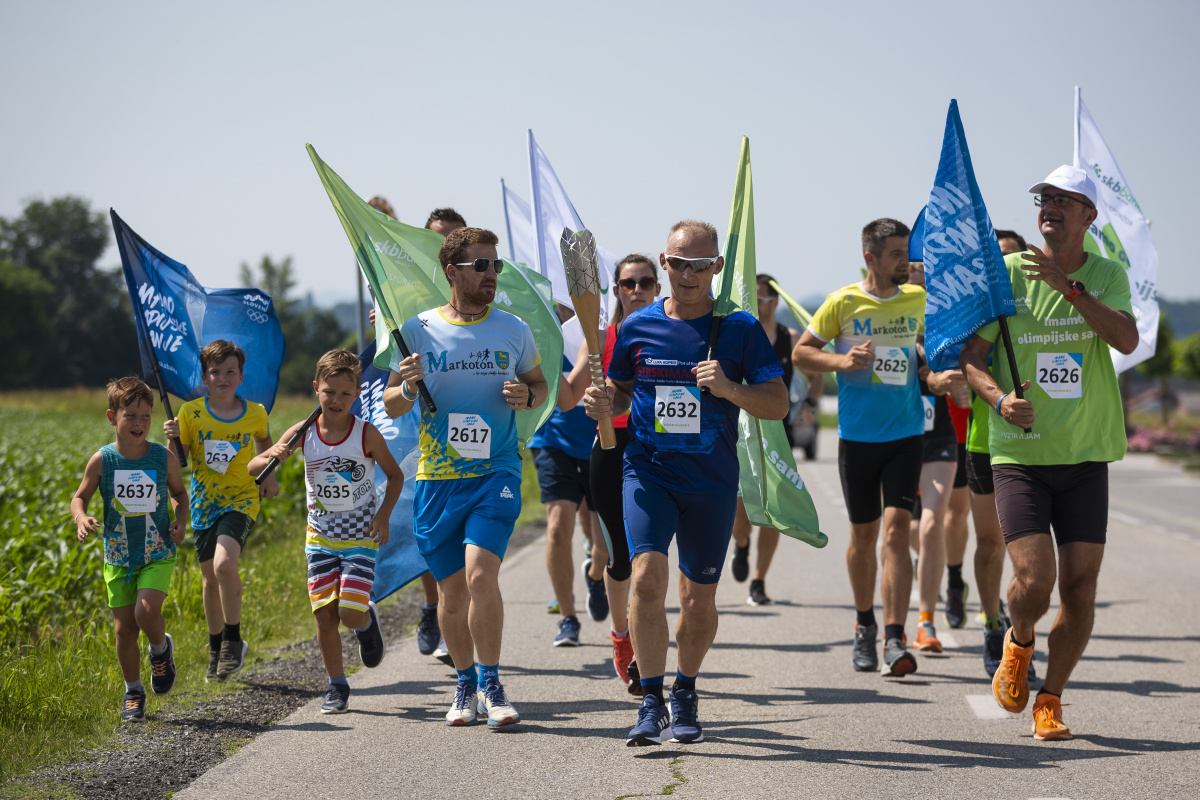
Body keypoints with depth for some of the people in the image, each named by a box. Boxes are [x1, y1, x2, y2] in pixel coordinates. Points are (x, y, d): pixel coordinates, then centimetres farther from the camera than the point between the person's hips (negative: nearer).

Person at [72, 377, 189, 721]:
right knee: (124, 627, 3)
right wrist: (81, 518, -19)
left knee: (146, 612, -21)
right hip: (118, 557, 1)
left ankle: (161, 648, 13)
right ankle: (133, 691, 23)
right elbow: (80, 497, 3)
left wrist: (181, 520, -6)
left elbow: (178, 491, 12)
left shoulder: (164, 458, -7)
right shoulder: (102, 460, -8)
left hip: (158, 554, -1)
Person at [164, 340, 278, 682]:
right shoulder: (191, 413, -5)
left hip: (240, 500, -2)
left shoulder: (255, 413, -3)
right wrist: (172, 438, -19)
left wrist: (269, 475, 11)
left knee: (225, 564, -26)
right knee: (210, 577, 11)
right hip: (204, 502, 2)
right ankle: (216, 650, 30)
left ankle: (234, 639, -9)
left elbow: (265, 440, 20)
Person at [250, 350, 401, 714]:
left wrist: (383, 516, -9)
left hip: (360, 537, -2)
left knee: (351, 614, -13)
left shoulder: (366, 434, -13)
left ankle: (368, 620, 24)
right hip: (320, 536, 2)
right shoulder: (303, 434, -7)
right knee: (325, 614, -2)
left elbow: (395, 475, 2)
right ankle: (337, 686, 14)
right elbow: (252, 468, -3)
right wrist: (273, 457, -25)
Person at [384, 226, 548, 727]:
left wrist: (527, 395, -5)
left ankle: (491, 685, -5)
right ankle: (465, 685, 24)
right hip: (437, 479, 1)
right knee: (451, 589, 7)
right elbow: (390, 406, 7)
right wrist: (408, 388, -15)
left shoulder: (513, 330, 4)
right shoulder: (418, 330, 2)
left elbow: (539, 384, 18)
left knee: (481, 573, -18)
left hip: (496, 474, -1)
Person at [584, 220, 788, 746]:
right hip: (648, 471, 0)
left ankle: (686, 693, 33)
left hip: (712, 482, 0)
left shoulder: (740, 330, -2)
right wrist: (604, 404, -7)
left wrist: (730, 388, -21)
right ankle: (651, 702, -11)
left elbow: (778, 405, -3)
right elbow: (620, 392, 17)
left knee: (699, 597, 8)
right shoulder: (637, 328, 3)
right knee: (647, 576, -19)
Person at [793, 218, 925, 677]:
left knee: (896, 529, -13)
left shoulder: (918, 300, 4)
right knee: (863, 534, 9)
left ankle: (894, 640, -16)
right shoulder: (843, 303, -4)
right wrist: (842, 361, -16)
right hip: (857, 436, -1)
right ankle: (864, 626, 31)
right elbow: (801, 352, 1)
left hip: (906, 434, 1)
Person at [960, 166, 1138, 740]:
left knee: (1080, 588, -1)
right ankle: (1018, 643, 20)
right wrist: (999, 398, -17)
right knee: (1035, 580, -15)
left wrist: (1070, 286, -25)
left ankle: (1050, 700, 18)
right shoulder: (1008, 274, -1)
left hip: (1086, 457, 2)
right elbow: (969, 355, 1)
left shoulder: (1106, 276, 3)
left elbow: (1127, 340, -15)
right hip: (1020, 455, -2)